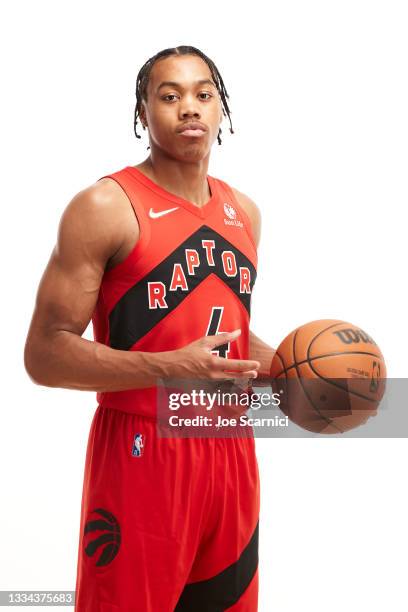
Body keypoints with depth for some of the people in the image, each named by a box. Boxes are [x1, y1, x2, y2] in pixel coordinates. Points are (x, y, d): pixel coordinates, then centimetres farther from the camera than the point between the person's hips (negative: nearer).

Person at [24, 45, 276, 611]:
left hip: (232, 452, 7)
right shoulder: (104, 207, -10)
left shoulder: (243, 212, 10)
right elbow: (45, 354, -14)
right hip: (143, 454, -6)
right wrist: (169, 368, -26)